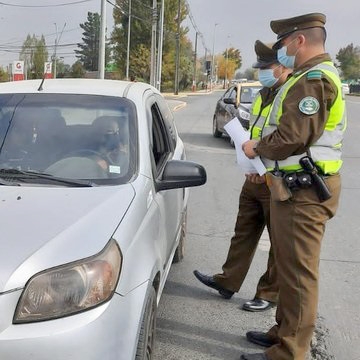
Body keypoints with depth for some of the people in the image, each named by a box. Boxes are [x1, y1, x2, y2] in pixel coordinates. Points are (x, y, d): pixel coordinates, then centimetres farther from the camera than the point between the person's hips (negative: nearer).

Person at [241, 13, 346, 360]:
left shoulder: (313, 79, -16)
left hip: (303, 191, -11)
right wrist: (263, 153, 10)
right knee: (288, 266, 19)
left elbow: (291, 137, -24)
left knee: (297, 272, -2)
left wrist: (256, 148, -7)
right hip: (297, 185, 11)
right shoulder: (312, 76, 18)